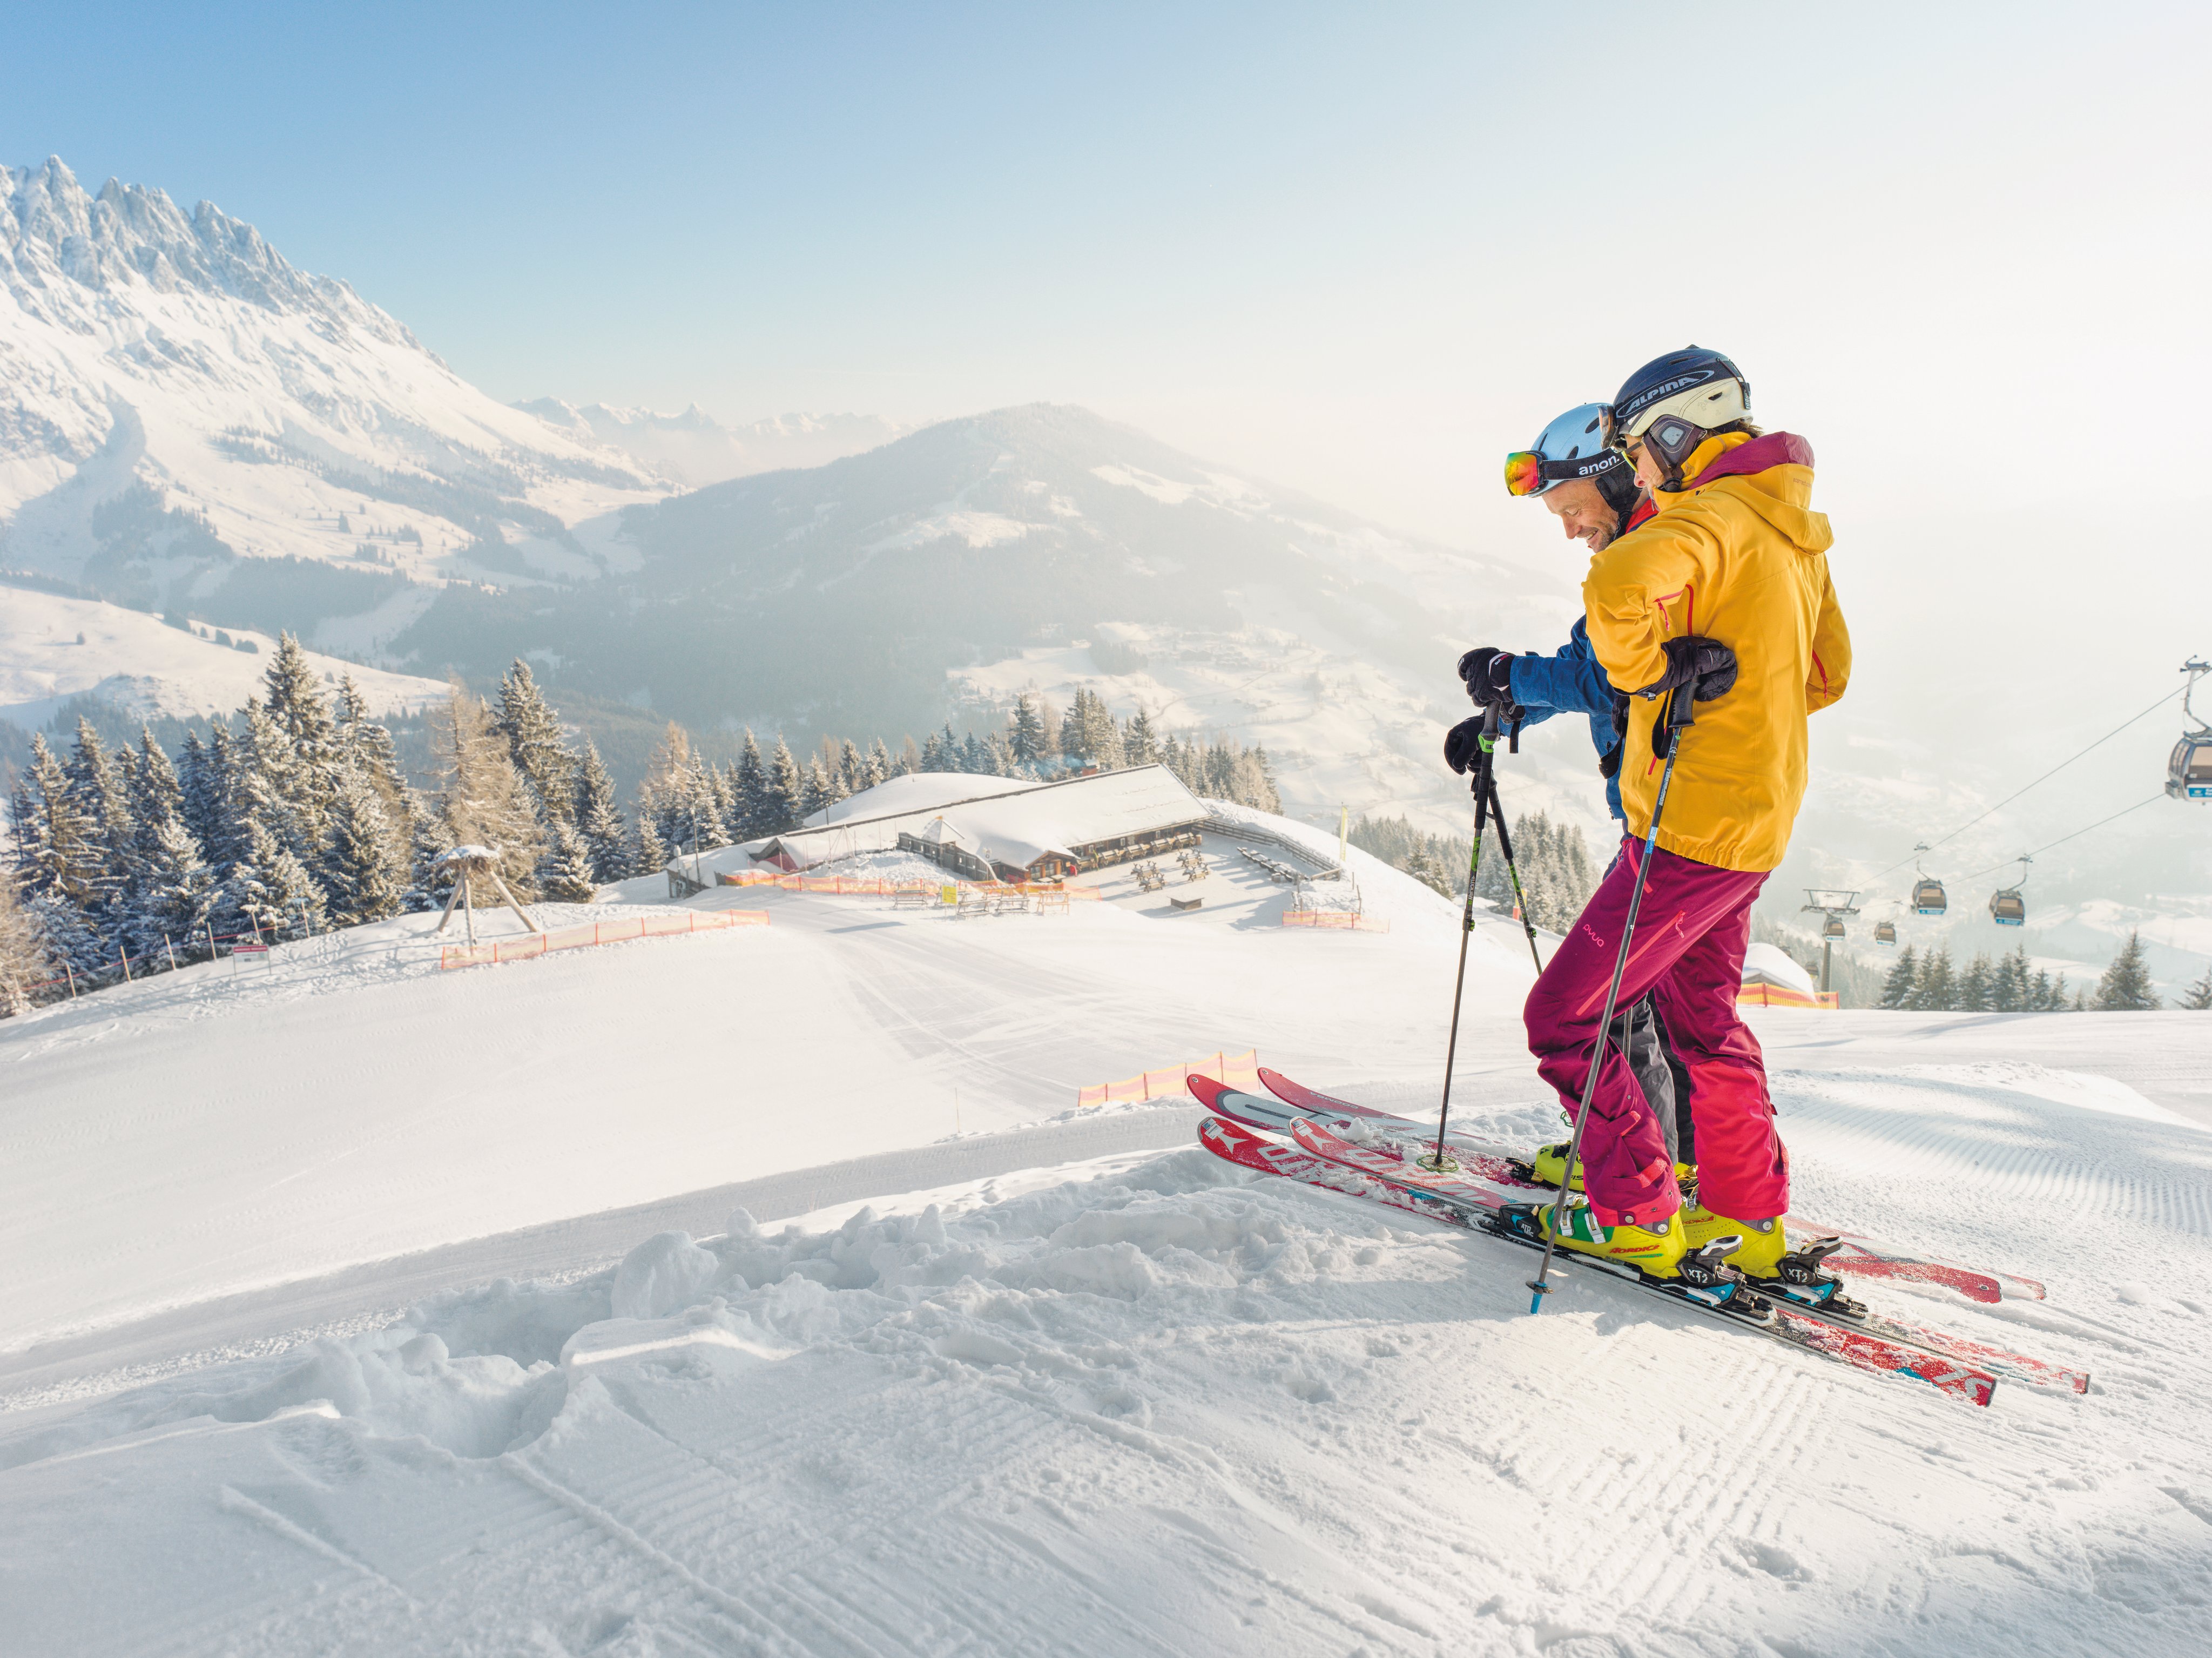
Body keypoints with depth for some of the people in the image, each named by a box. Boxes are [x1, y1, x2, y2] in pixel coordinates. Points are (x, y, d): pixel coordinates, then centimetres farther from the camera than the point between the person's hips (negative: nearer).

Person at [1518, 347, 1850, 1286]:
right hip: (1757, 821, 10)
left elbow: (1617, 586, -39)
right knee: (1701, 1016, 22)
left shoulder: (1709, 517, -16)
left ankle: (1635, 1219, 7)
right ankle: (1749, 1219, 31)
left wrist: (1652, 673, -22)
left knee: (1564, 1017, -2)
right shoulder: (1792, 530, 14)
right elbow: (1827, 672, 24)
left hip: (1690, 828, -10)